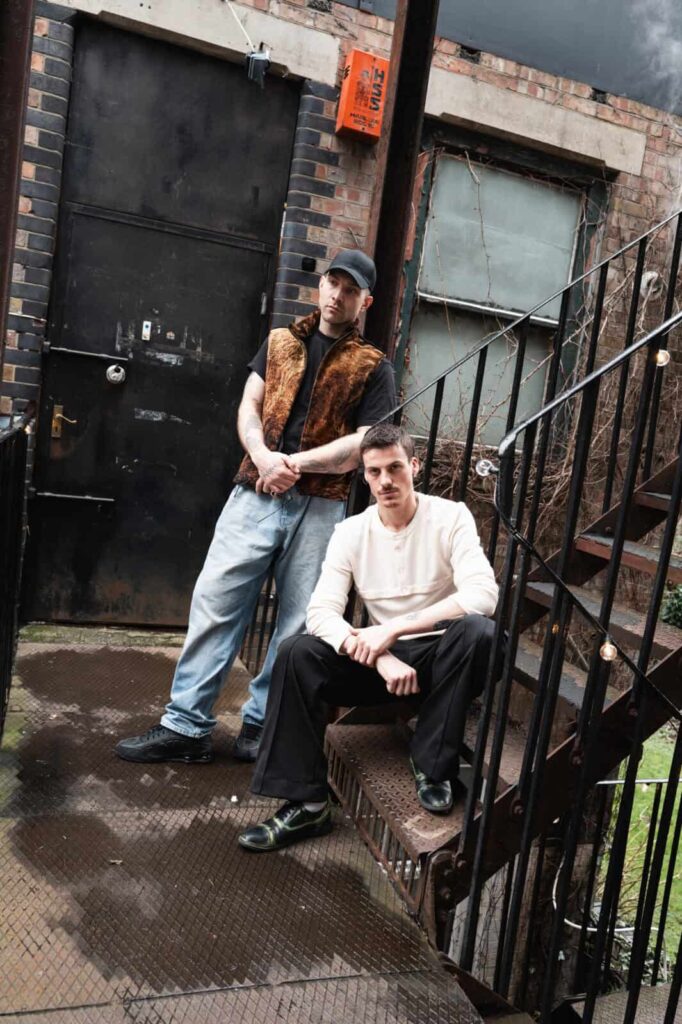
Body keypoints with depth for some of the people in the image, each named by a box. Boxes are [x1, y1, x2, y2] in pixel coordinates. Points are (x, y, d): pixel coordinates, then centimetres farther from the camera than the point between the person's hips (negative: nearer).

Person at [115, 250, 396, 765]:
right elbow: (249, 406, 8)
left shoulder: (374, 368, 7)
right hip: (256, 494, 2)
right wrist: (263, 456, -12)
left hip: (319, 507, -2)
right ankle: (186, 726, 7)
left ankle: (260, 726, 17)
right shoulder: (279, 342, 17)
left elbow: (368, 443, -4)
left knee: (299, 623, 2)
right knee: (215, 601, -2)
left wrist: (297, 462, -14)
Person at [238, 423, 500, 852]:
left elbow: (484, 594, -26)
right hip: (382, 661, 3)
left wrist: (392, 629, -31)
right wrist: (381, 656, -31)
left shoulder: (451, 517, -11)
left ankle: (434, 765, -15)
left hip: (440, 658, -2)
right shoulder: (351, 532, -3)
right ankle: (307, 803, -15)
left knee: (478, 631, -34)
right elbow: (321, 612, -13)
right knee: (297, 653, -20)